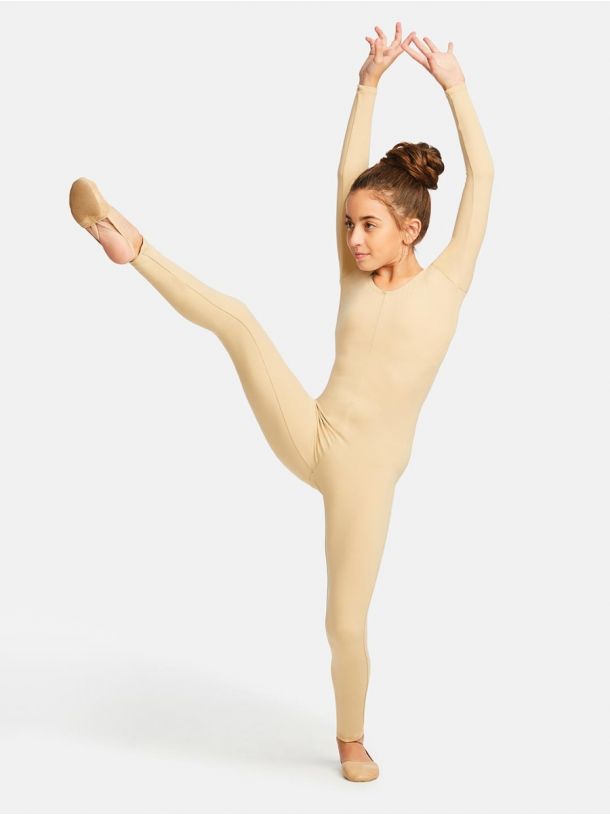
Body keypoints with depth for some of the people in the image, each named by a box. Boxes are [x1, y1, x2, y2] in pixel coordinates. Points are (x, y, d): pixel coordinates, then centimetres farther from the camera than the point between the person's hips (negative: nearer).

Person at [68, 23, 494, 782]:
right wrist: (369, 82, 6)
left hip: (365, 472, -3)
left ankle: (351, 740, 30)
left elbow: (482, 175, -3)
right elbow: (349, 174, 8)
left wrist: (452, 82, -1)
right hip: (308, 437, 3)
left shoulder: (446, 281, 1)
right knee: (238, 319, -18)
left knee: (345, 627, 5)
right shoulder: (355, 281, 9)